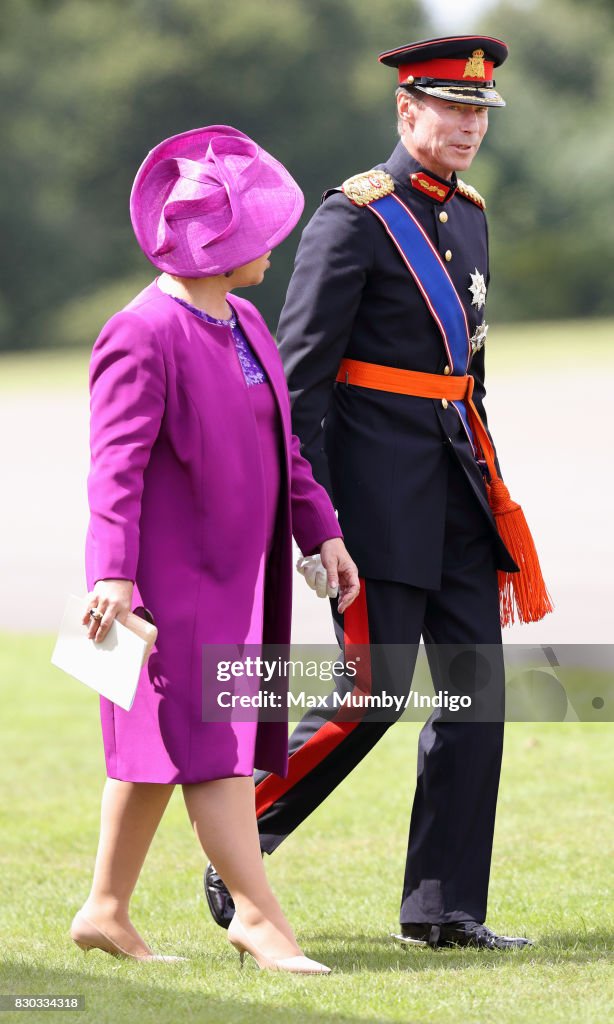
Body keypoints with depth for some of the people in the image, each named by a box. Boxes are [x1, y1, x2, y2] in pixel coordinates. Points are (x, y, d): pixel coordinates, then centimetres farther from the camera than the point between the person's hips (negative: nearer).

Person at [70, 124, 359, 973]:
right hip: (170, 577, -9)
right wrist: (112, 572, -27)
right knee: (208, 743, -8)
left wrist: (321, 531, 12)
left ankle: (107, 912, 19)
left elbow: (280, 443, 18)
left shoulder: (244, 324, 11)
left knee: (161, 747, 12)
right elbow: (116, 464, -21)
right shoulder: (143, 337, -16)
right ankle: (259, 916, -7)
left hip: (232, 571, 9)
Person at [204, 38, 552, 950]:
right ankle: (240, 833, 11)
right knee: (373, 691, -9)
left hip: (454, 489, 8)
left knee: (475, 686, 2)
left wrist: (481, 485, 21)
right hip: (380, 490, -8)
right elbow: (297, 372, -13)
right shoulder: (356, 217, -10)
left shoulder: (467, 213, 14)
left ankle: (443, 908, 7)